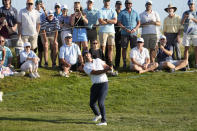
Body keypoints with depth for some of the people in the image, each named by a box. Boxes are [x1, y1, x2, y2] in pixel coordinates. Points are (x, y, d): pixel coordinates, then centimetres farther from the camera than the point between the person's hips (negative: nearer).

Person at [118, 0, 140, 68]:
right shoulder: (122, 13, 5)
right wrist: (125, 29, -14)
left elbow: (138, 23, 12)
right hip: (124, 33, -2)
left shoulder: (135, 13, 12)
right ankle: (124, 63, 1)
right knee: (124, 48, -4)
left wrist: (135, 29, -8)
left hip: (133, 33, 2)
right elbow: (119, 23, 0)